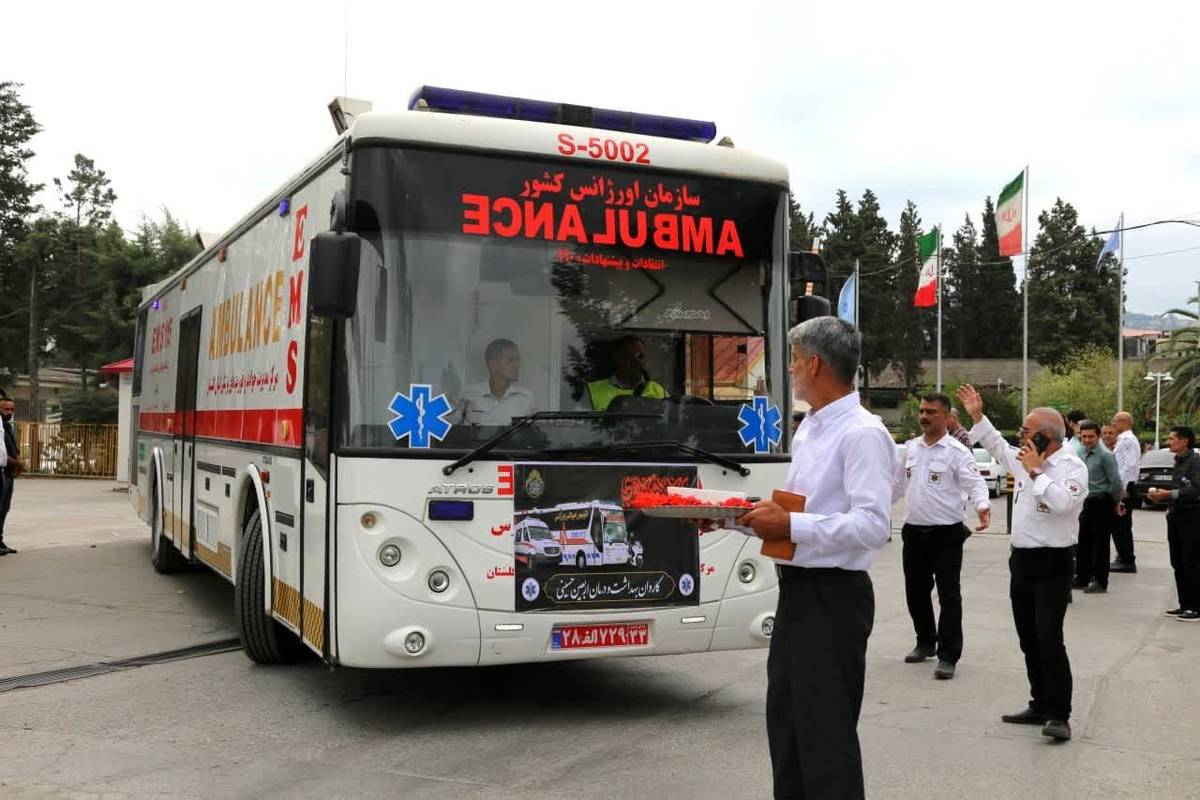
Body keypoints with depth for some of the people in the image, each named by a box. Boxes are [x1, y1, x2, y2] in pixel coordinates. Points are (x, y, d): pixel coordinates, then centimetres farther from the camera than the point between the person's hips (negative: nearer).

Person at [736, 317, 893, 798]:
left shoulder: (862, 434, -16)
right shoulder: (807, 430, 13)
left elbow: (873, 524, -25)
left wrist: (791, 525, -24)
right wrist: (746, 517, 7)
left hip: (833, 596, -9)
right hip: (796, 590, 9)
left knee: (827, 732, 0)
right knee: (785, 721, 18)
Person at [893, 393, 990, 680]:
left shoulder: (957, 452, -9)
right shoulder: (910, 448, 9)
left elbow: (974, 483, -17)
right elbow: (897, 484, 19)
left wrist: (982, 506, -36)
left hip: (946, 534, -6)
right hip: (914, 532, 6)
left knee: (949, 595, -2)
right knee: (915, 591, 14)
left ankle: (948, 656, 2)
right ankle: (925, 642, 31)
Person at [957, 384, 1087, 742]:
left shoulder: (1072, 467, -13)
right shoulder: (1025, 459, 9)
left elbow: (1062, 503, -29)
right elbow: (997, 446, 28)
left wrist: (1035, 471, -22)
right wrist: (977, 416, 24)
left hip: (1052, 565, -8)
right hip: (1021, 560, 8)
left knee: (1049, 639, -14)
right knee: (1028, 640, 12)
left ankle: (1058, 715, -7)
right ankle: (1040, 706, 22)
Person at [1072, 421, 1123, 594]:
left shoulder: (1105, 455, -14)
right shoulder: (1083, 454, 10)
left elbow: (1116, 482, -15)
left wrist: (1115, 502, -5)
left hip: (1101, 503, -8)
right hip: (1087, 502, 8)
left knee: (1100, 543, 0)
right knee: (1083, 541, 12)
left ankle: (1100, 582, 7)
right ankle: (1082, 578, 22)